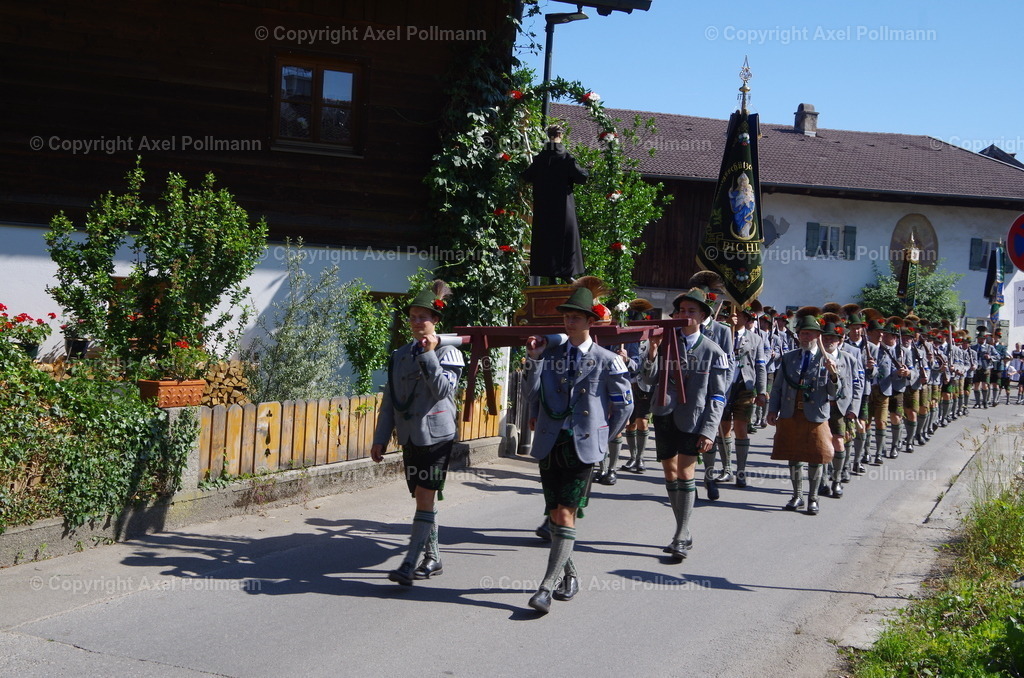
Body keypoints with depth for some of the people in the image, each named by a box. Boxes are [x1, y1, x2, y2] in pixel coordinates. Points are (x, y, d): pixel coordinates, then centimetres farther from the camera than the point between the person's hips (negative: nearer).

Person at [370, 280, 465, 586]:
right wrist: (380, 439, 10)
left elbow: (443, 390, -19)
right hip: (409, 436, 6)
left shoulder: (448, 353, -3)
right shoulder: (400, 356, 11)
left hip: (436, 435, -6)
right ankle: (432, 558, 21)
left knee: (425, 498, -10)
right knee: (422, 500, 11)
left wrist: (429, 354, -18)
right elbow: (389, 401, 12)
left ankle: (409, 563, -12)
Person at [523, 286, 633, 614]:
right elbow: (531, 395, 1)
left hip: (583, 446, -4)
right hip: (549, 443, 4)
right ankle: (568, 574, 29)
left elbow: (624, 405, 6)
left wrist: (603, 437, 8)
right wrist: (533, 359, -8)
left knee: (566, 515, -10)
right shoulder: (550, 354, 8)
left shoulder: (607, 361, -1)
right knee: (554, 515, 10)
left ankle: (548, 586, -12)